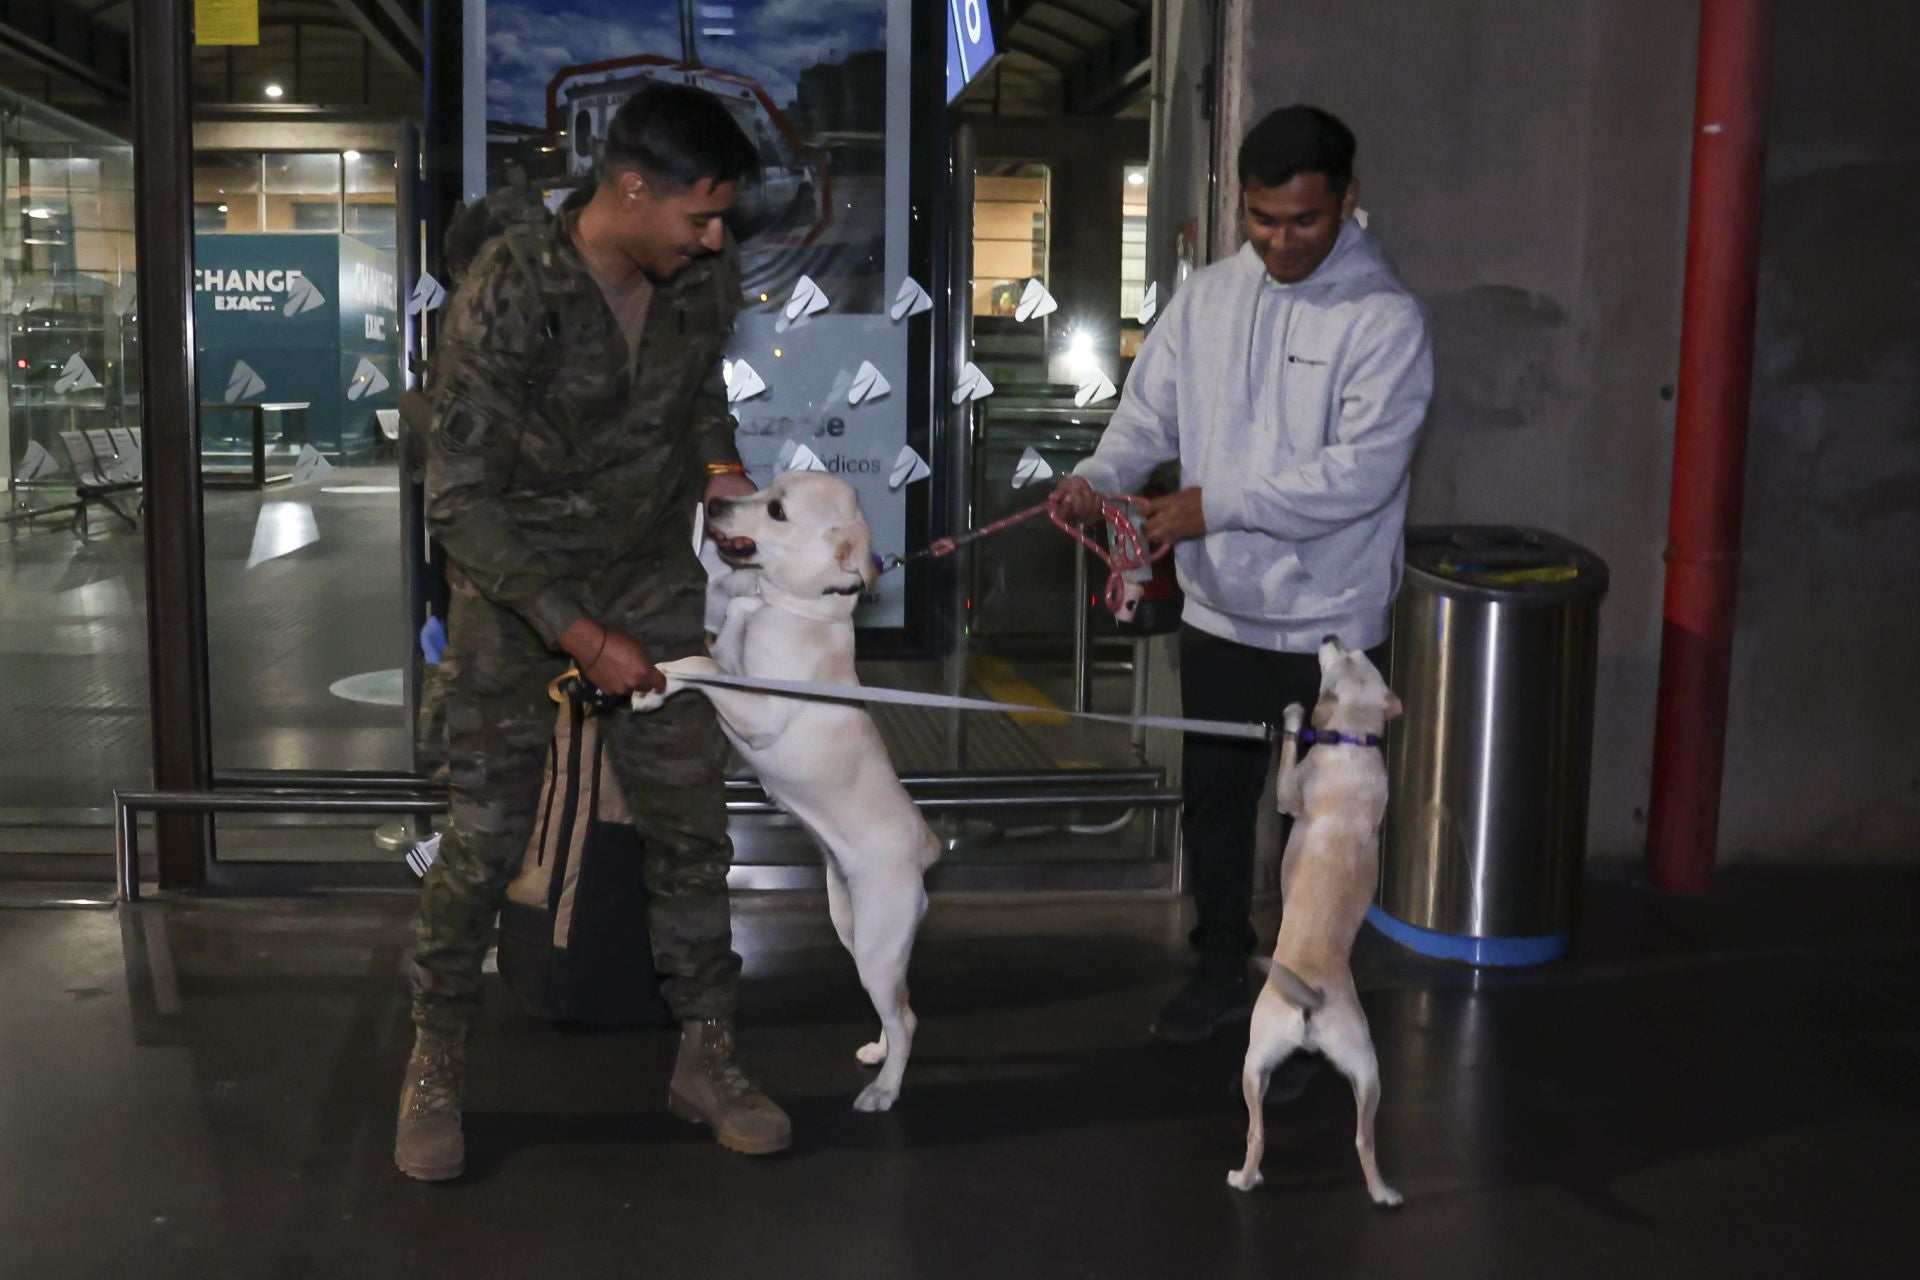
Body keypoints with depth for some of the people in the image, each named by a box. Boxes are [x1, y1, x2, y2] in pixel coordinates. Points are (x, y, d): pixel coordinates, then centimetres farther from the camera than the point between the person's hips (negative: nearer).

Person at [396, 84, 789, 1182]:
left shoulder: (709, 275, -8)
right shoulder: (510, 291, -24)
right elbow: (460, 497, -22)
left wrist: (718, 463, -5)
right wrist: (578, 633, -26)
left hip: (657, 578, 4)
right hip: (519, 587, -4)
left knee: (692, 825, 6)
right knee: (485, 837, 0)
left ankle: (708, 1058, 22)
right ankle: (436, 1068, 22)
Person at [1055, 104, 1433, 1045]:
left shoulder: (1386, 320, -14)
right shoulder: (1207, 298, 3)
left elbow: (1361, 471, -23)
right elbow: (1149, 412, 5)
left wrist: (1218, 504, -26)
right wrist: (1099, 475, -17)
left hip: (1327, 622, -5)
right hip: (1219, 610, 5)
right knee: (1212, 797, 17)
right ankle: (1221, 968, 37)